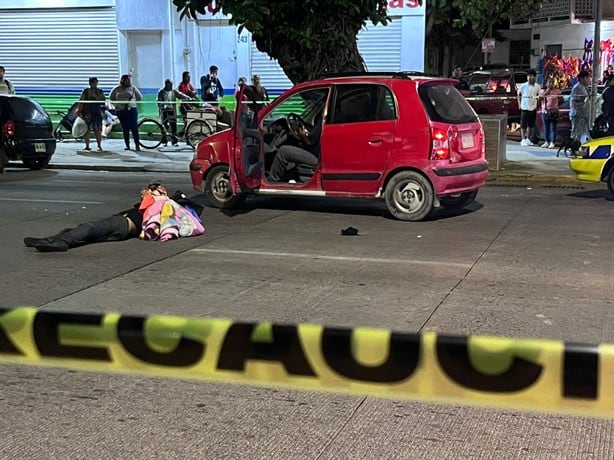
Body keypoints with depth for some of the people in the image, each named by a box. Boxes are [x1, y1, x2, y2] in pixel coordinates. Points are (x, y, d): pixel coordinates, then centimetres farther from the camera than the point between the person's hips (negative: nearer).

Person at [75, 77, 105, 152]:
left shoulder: (100, 91, 10)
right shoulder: (85, 91, 7)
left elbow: (103, 100, -2)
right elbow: (81, 101, 5)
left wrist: (95, 96, -13)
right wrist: (79, 111, -4)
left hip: (97, 112, 0)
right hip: (87, 113, 0)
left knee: (97, 130, -9)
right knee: (86, 130, 0)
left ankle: (99, 146, -6)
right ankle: (87, 146, 7)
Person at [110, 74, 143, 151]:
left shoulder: (133, 88, 7)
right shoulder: (117, 89, 8)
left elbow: (140, 97, 14)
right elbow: (111, 98, 19)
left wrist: (133, 101, 4)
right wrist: (117, 104, 6)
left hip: (132, 110, -1)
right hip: (121, 111, 1)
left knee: (134, 127, -9)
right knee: (125, 129, 2)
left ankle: (137, 145, -5)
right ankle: (127, 145, 8)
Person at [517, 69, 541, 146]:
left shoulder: (537, 86, 2)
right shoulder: (523, 86, -7)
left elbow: (538, 96, 12)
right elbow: (519, 95, 2)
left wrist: (537, 106, 6)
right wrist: (520, 105, -4)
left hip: (533, 108, 4)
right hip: (524, 108, -4)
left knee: (531, 125, 10)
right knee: (523, 125, -3)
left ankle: (528, 139, 20)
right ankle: (523, 140, 0)